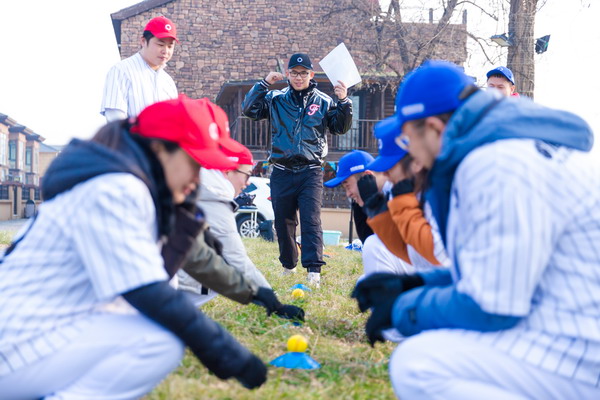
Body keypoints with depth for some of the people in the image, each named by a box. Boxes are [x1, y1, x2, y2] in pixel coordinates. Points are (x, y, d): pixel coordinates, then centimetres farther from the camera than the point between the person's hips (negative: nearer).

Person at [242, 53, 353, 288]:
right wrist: (264, 83, -8)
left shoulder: (323, 101, 7)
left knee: (311, 220, -12)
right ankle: (288, 265, 26)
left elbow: (340, 128, 7)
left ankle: (314, 270, -15)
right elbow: (248, 109, -1)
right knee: (283, 222, 10)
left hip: (311, 172, -2)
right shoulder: (276, 99, 7)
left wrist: (344, 102, -8)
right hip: (282, 172, 2)